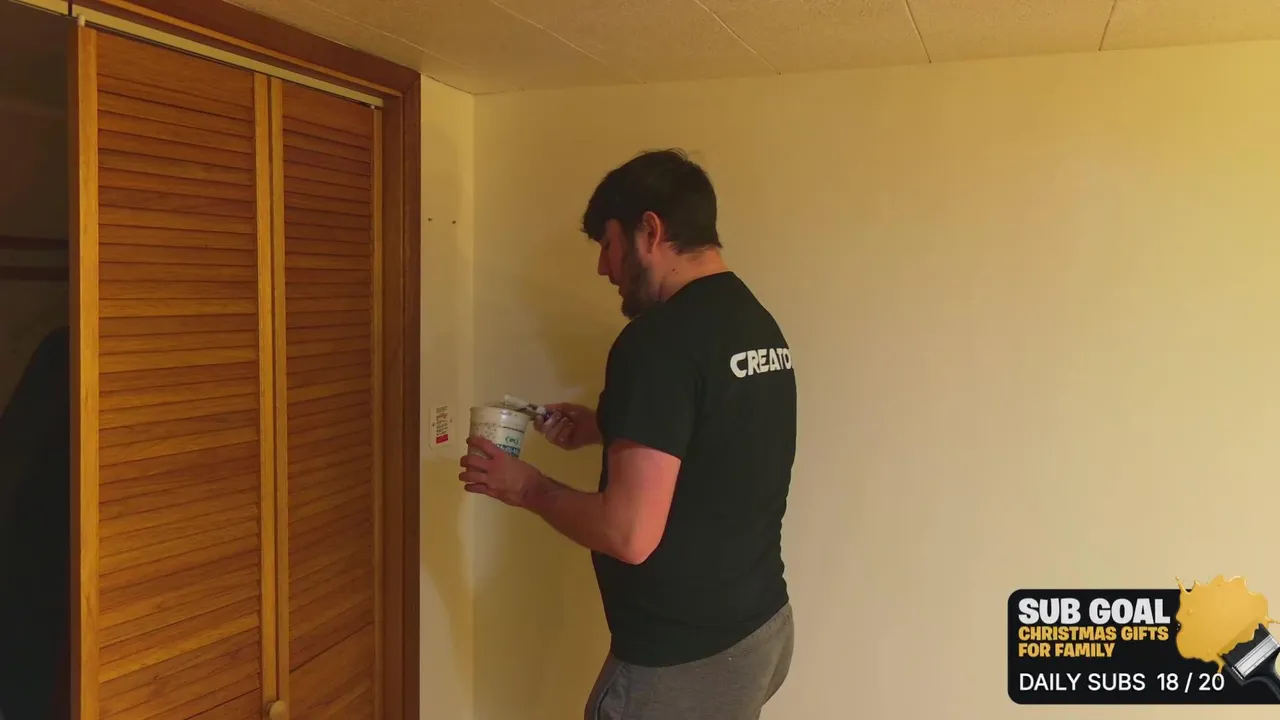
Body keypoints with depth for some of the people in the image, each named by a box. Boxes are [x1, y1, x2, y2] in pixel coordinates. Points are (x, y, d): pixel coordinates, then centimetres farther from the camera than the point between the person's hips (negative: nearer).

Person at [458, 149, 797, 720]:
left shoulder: (658, 339, -22)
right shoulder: (758, 324, 6)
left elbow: (630, 534, -25)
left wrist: (529, 488, -10)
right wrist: (606, 427, 15)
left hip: (682, 660, -8)